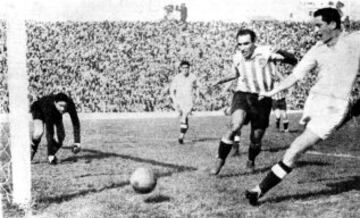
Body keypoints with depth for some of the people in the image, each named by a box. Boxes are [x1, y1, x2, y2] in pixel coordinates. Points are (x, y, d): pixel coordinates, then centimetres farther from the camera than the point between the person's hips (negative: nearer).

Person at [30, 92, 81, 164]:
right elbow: (49, 132, -41)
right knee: (39, 132, -30)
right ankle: (32, 149, 0)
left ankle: (51, 155, 11)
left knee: (61, 136, -14)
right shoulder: (49, 107, -43)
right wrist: (50, 154, -40)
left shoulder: (70, 104, -36)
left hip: (55, 114, 4)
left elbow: (76, 123, -29)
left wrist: (77, 142, -37)